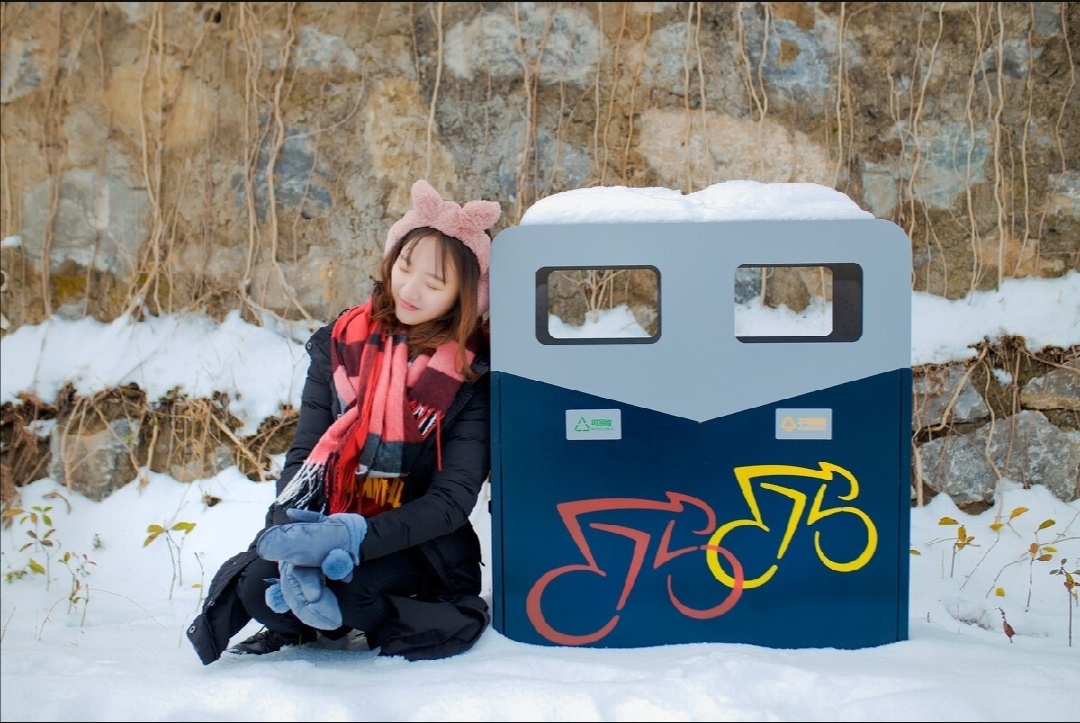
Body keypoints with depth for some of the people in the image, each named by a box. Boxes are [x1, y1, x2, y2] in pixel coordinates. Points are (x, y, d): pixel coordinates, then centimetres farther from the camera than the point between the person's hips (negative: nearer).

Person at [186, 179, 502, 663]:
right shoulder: (340, 345, 1)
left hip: (411, 546, -3)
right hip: (328, 528, 3)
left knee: (339, 576, -32)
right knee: (258, 586, -27)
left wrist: (353, 537, -28)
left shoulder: (472, 376, -8)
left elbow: (453, 499, -13)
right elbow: (304, 453, -2)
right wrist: (296, 535, -22)